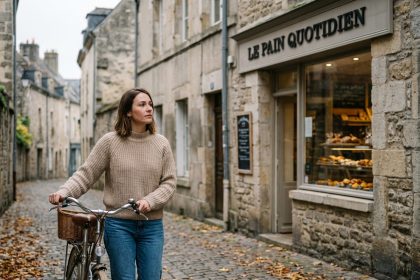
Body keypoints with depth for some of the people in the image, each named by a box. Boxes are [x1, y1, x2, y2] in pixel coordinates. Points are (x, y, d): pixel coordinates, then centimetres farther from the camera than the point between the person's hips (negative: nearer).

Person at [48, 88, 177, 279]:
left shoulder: (161, 143, 3)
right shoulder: (110, 141, -3)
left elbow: (169, 182, 2)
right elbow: (86, 174, -4)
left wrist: (149, 201, -15)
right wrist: (64, 192, -20)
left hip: (152, 226, 2)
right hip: (119, 225, -2)